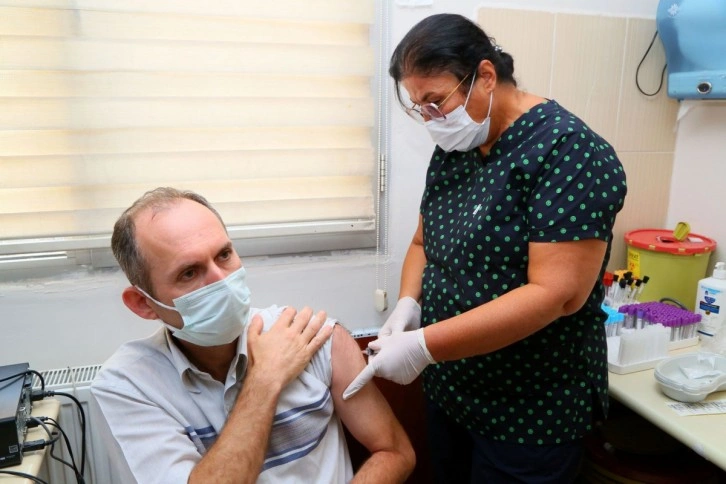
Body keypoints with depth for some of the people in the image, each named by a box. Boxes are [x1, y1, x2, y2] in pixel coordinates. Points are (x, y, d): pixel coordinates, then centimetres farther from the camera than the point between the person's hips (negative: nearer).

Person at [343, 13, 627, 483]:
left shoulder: (568, 150, -20)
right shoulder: (452, 150, 2)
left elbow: (556, 293, -26)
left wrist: (424, 346, -28)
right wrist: (408, 304, -10)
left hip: (532, 408, -6)